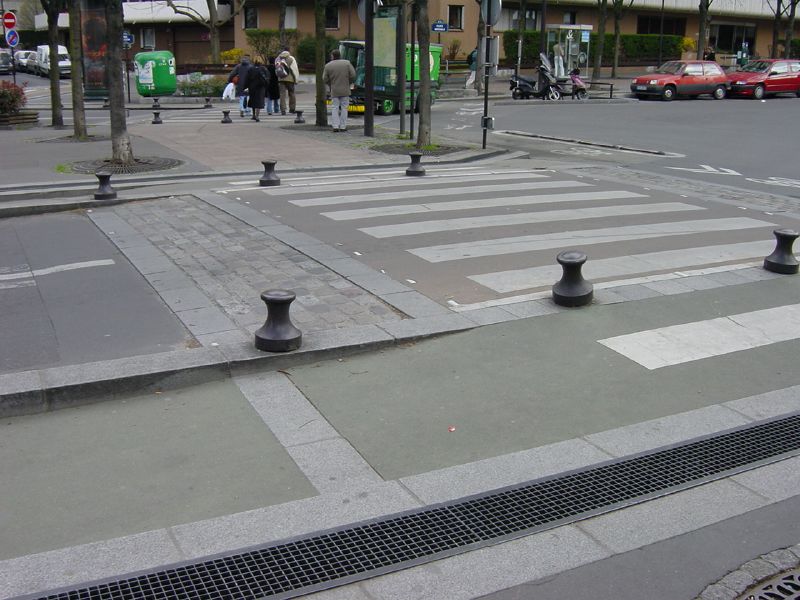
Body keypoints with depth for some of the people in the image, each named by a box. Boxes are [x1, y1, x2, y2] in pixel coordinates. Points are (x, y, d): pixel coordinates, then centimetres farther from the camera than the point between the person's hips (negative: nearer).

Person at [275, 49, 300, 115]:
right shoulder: (291, 58, -4)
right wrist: (296, 79, -1)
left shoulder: (278, 59, 7)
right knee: (291, 94, 10)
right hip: (290, 78, -2)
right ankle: (292, 108, 14)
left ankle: (283, 109, -8)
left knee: (282, 94, 1)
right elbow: (295, 69, -6)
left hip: (281, 79, 2)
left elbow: (276, 69, 9)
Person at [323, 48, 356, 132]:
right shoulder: (347, 63, -1)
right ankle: (343, 126, 5)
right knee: (344, 108, 6)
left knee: (335, 108, 5)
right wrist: (349, 83, 10)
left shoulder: (328, 66, -2)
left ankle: (335, 126, -3)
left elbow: (325, 79, -1)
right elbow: (353, 75, -5)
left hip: (334, 91, 0)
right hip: (345, 90, 0)